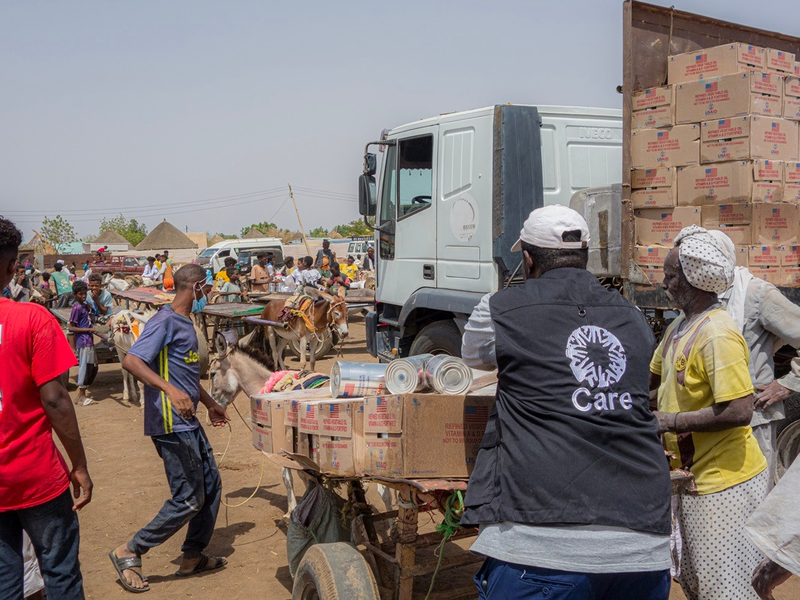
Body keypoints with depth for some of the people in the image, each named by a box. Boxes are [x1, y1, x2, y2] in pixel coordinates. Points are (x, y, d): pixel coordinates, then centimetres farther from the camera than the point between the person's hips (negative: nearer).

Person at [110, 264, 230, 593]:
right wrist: (170, 390, -39)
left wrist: (209, 404, 37)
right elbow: (131, 360, -27)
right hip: (171, 426, -10)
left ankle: (193, 556, 27)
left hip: (189, 423, 10)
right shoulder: (165, 321, -15)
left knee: (211, 485, 14)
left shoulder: (186, 323, 16)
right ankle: (129, 552, 8)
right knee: (189, 499, -6)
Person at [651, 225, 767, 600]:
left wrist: (669, 422, -21)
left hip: (724, 484, -9)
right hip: (695, 477, 9)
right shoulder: (679, 327, 6)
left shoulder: (718, 335, -22)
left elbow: (739, 412, -27)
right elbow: (653, 378, 17)